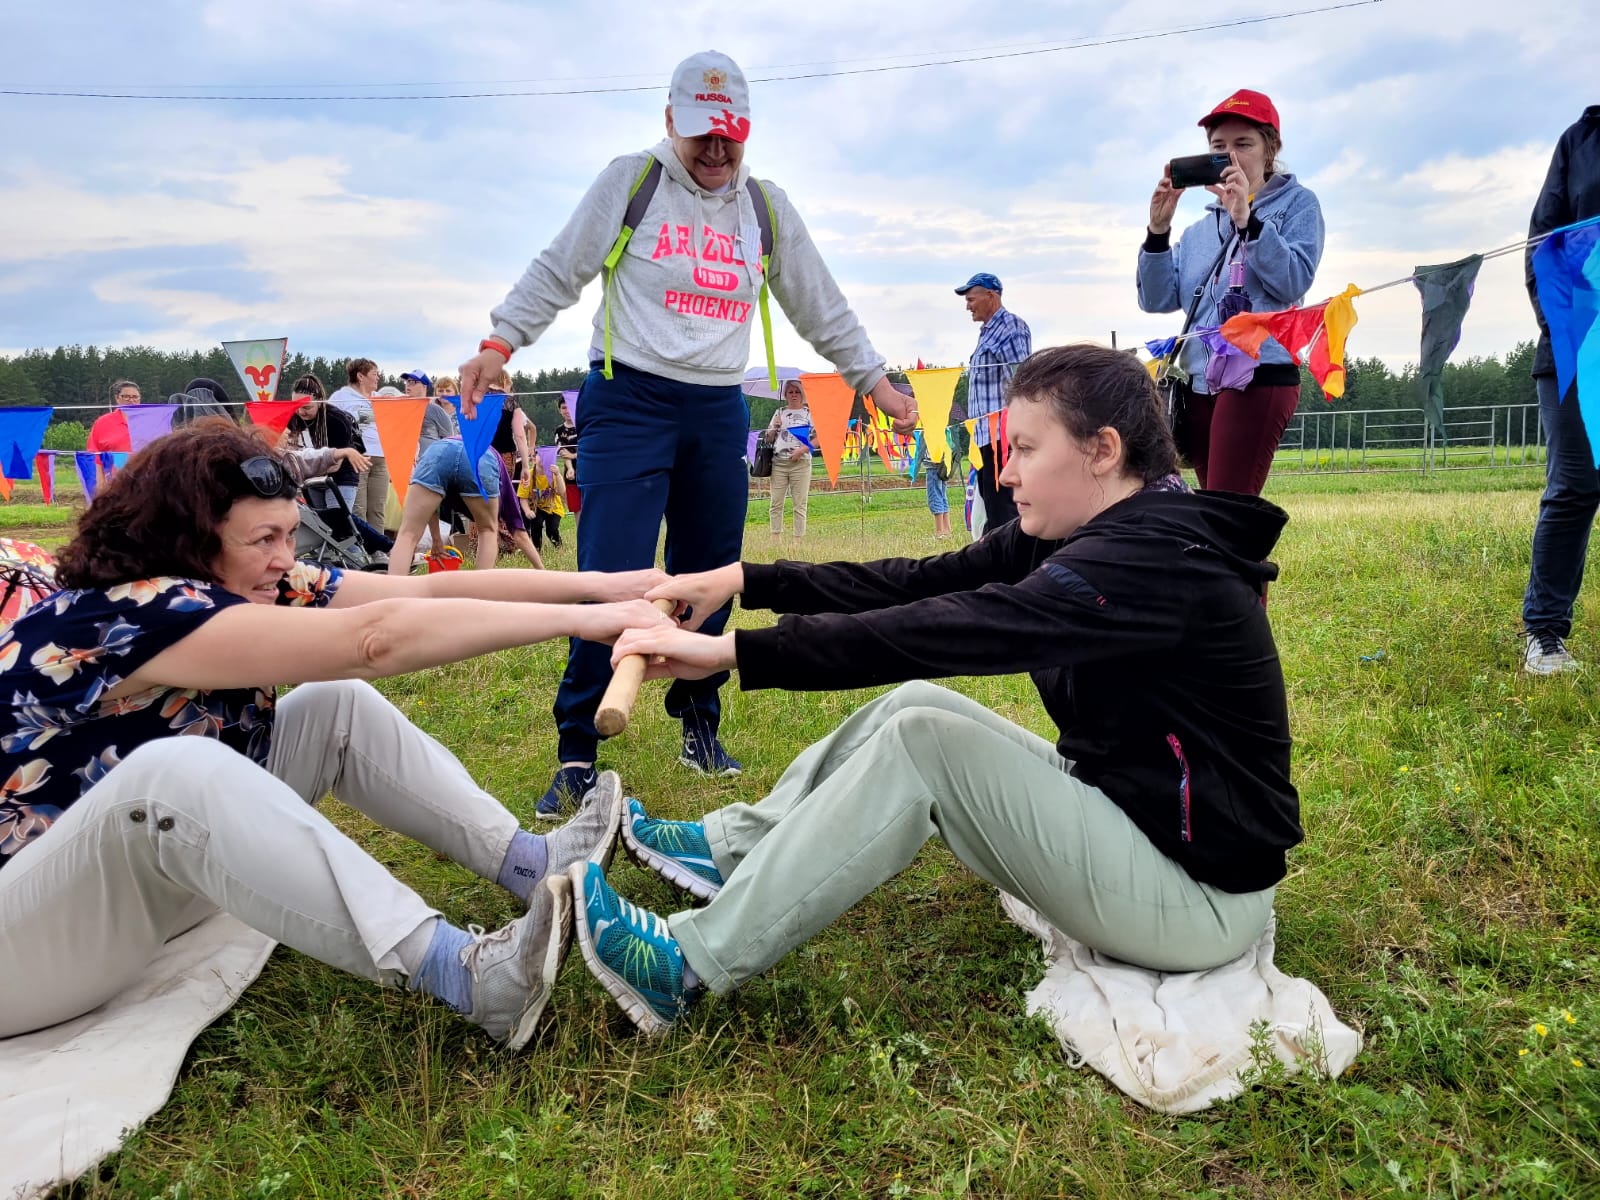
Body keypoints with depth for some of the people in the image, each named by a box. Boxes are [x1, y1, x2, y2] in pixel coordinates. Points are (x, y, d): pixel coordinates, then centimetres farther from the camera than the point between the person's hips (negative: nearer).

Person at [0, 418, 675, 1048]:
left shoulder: (252, 585, -6)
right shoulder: (131, 612, -30)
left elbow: (426, 591, -11)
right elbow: (374, 639, -38)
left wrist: (593, 585, -17)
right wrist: (580, 621, -35)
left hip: (160, 880, 8)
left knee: (339, 706, -3)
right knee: (176, 772, -38)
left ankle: (532, 865, -7)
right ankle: (465, 975, -41)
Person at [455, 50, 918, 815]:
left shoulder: (767, 207, 12)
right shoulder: (629, 181, 2)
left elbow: (821, 309, 17)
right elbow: (557, 272, 1)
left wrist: (874, 381, 14)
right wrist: (498, 345, -11)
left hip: (719, 414, 4)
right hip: (628, 402, -4)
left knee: (710, 580, 7)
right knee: (613, 579, -14)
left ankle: (700, 726, 25)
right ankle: (577, 756, -5)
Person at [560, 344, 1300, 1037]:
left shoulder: (1157, 559, -26)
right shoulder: (1083, 537, 2)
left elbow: (952, 630, -34)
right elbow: (920, 586, -1)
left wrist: (731, 652, -32)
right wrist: (743, 580, -6)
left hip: (1202, 895, -9)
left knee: (920, 744, -20)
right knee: (915, 704, 4)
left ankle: (687, 965, -15)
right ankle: (731, 850, 11)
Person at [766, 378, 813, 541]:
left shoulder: (809, 413, 6)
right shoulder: (779, 412, 16)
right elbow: (769, 437, 17)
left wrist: (803, 449, -14)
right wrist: (775, 427, -3)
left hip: (800, 463, -3)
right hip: (779, 462, 3)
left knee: (800, 504, -3)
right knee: (776, 503, 0)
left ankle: (798, 540, -1)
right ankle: (775, 537, 5)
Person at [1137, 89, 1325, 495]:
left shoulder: (1297, 203, 7)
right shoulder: (1199, 229, 20)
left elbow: (1294, 283, -10)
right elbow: (1157, 300, 8)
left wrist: (1246, 220, -19)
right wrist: (1157, 230, -4)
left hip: (1259, 377, -6)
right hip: (1200, 383, 6)